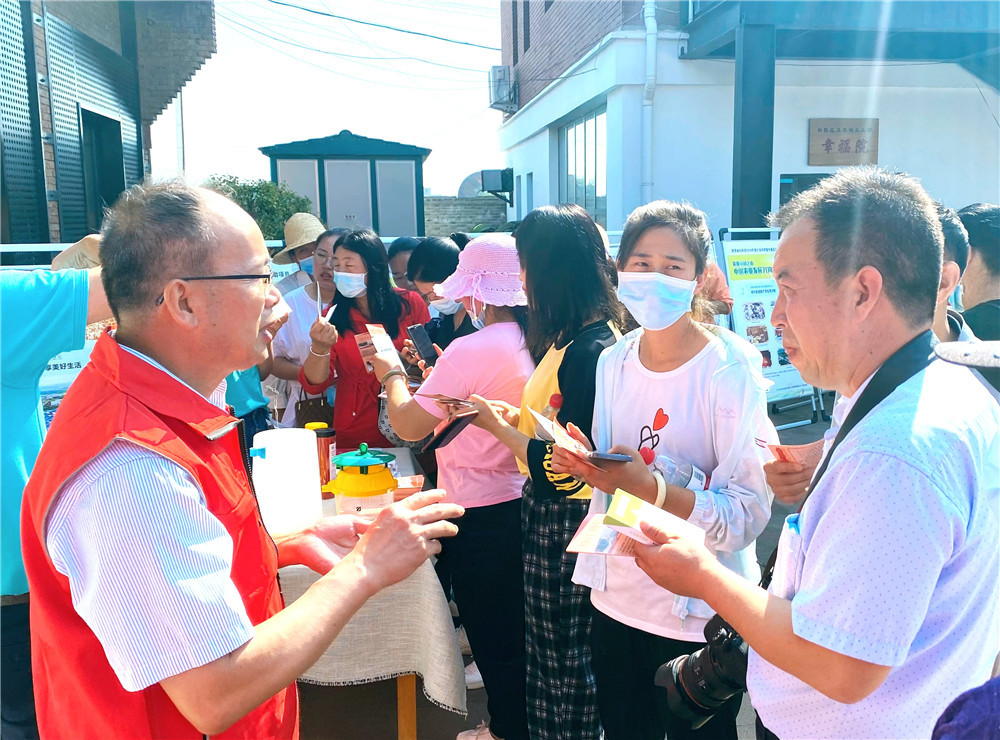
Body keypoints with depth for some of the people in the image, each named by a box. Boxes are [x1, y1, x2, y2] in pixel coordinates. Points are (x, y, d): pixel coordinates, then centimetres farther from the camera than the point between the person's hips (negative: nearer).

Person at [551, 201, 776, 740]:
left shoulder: (730, 371, -16)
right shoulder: (613, 361, 2)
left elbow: (749, 514, -20)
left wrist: (650, 487, -32)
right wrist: (583, 466, -9)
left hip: (698, 616, -5)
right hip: (616, 597, 5)